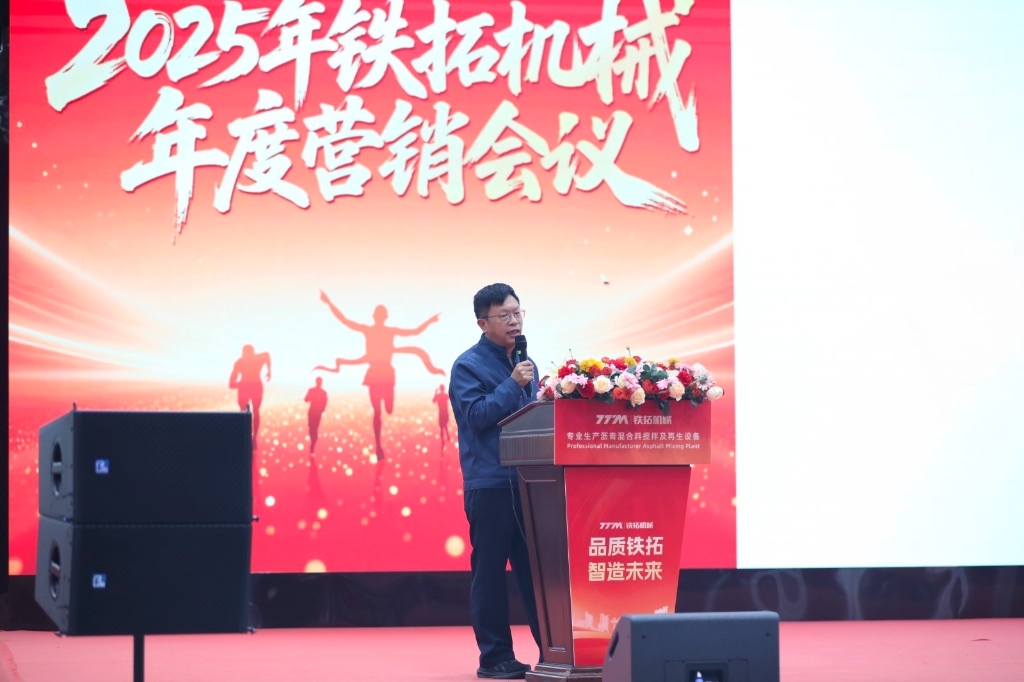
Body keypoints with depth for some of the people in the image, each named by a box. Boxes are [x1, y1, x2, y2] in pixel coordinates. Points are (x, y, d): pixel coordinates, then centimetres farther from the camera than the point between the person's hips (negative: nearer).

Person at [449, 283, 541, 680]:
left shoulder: (524, 363, 16)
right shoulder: (468, 366, -3)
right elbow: (476, 415, -14)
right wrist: (513, 384, -15)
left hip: (527, 481, 6)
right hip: (489, 484, -6)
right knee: (490, 569, -1)